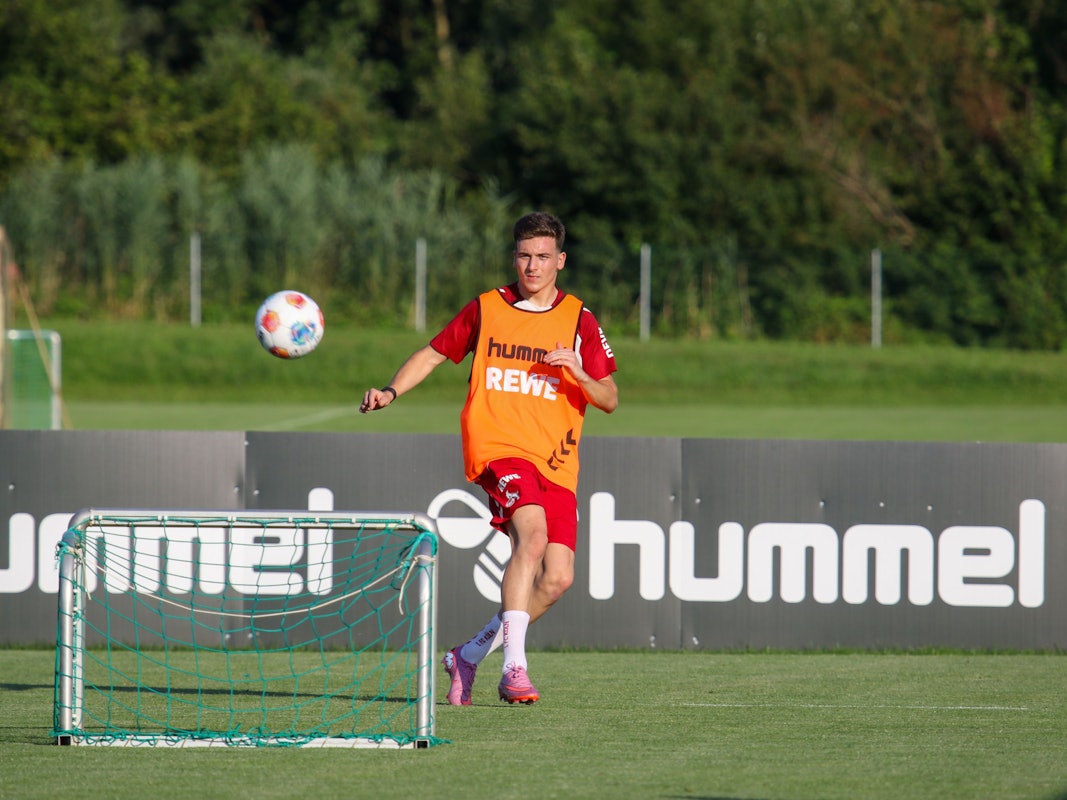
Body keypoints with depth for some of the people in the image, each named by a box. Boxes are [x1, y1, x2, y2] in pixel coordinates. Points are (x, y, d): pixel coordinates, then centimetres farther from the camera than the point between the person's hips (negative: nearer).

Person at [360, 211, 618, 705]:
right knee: (532, 535, -30)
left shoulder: (580, 321, 9)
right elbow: (434, 354, 19)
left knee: (557, 579, -8)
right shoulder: (486, 309, 9)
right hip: (497, 447, -3)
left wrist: (579, 373, -12)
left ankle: (471, 654, 13)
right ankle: (514, 666, -33)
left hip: (556, 462, 3)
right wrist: (391, 392, 3)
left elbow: (609, 400, 8)